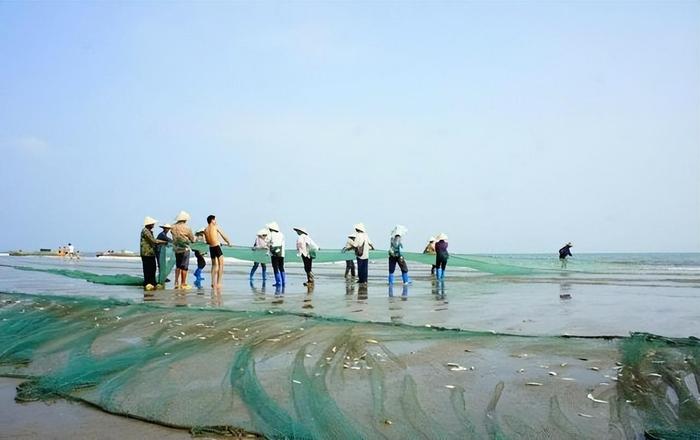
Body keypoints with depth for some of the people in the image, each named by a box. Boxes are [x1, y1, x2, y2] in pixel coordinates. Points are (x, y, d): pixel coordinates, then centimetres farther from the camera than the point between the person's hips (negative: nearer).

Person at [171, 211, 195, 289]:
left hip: (176, 249, 5)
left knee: (178, 266, 17)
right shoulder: (186, 228, -15)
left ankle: (176, 282, 15)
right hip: (185, 249, -5)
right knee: (184, 267, 1)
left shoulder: (173, 227, -3)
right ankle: (183, 284, 4)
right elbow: (192, 239, -4)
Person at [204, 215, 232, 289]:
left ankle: (213, 282, 13)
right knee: (221, 265, 1)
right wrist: (228, 242, 17)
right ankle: (219, 282, -5)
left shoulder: (205, 230, 8)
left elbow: (207, 242, 13)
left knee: (214, 265, 17)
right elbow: (223, 235, 2)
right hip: (217, 247, -5)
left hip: (211, 248, 5)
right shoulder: (216, 227, -4)